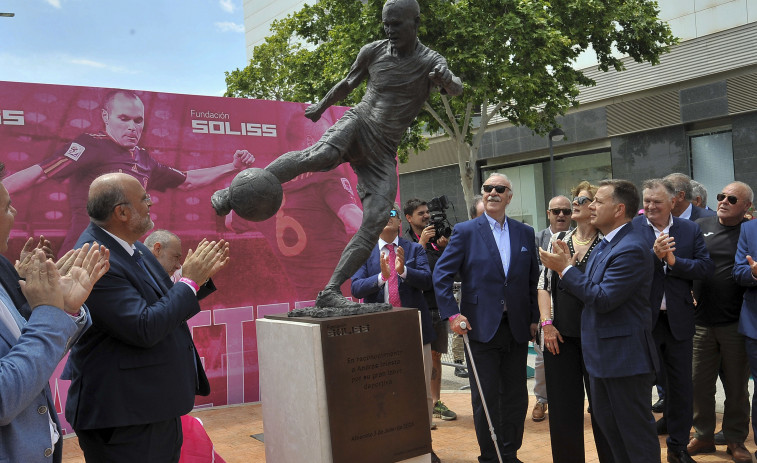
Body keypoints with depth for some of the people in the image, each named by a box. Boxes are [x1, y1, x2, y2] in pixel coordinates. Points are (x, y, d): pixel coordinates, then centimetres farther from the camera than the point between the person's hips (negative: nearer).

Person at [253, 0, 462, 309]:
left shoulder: (430, 61, -3)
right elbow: (349, 83, 22)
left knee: (375, 223, -15)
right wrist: (321, 106, 35)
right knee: (320, 156, -36)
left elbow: (457, 90, -24)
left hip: (383, 152, 1)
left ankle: (330, 292, -12)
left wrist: (446, 80, -48)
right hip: (357, 123, -1)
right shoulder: (372, 52, 2)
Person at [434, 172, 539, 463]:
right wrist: (452, 314, -12)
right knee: (485, 398, 5)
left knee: (516, 396, 11)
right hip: (481, 328, -3)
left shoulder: (525, 233, 9)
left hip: (517, 328, 3)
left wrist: (534, 318, 7)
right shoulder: (465, 231, -2)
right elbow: (441, 275, -5)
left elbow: (533, 279, 11)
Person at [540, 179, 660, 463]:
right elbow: (588, 288, 10)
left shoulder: (631, 249, -21)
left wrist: (565, 269, -18)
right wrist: (566, 264, -3)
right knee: (606, 422, 20)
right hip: (603, 354, 10)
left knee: (636, 431, 3)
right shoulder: (604, 245, 10)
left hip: (625, 356, -10)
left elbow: (603, 299, -25)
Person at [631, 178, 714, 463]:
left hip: (679, 319, 2)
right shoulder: (632, 228, -6)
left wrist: (674, 261, -18)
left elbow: (706, 267, -6)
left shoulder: (690, 230, 2)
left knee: (681, 386, 12)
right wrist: (654, 254, -28)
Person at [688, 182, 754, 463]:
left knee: (737, 386, 11)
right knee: (700, 382, 10)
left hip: (735, 323, -2)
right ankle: (703, 437, 26)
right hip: (701, 321, 2)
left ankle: (735, 440, 27)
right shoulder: (702, 226, 5)